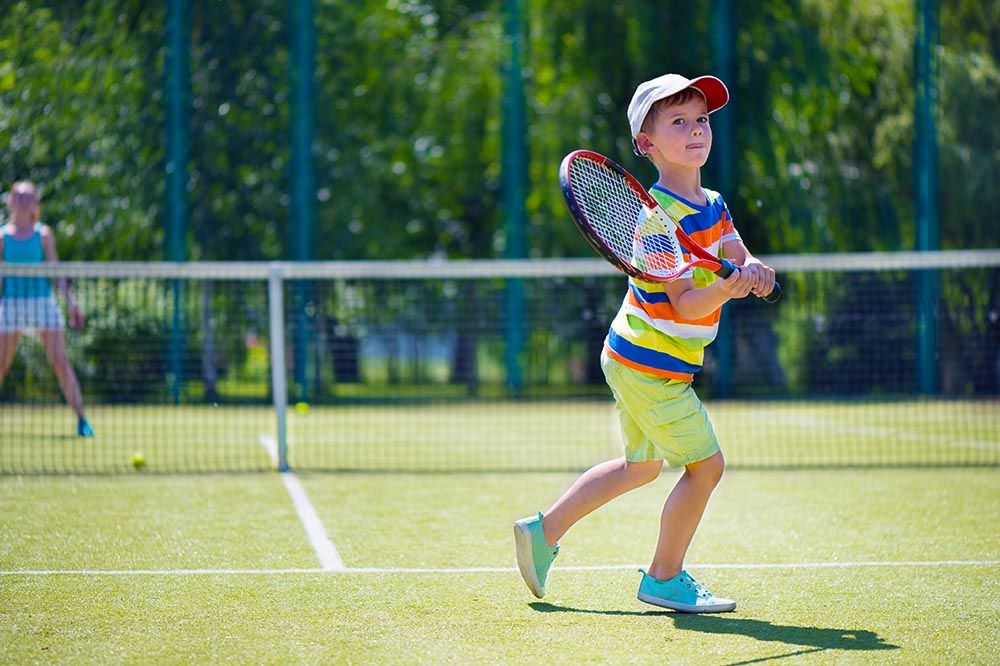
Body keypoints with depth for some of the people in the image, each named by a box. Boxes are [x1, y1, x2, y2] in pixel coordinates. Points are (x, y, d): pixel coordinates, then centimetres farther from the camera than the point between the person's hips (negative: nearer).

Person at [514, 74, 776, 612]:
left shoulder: (712, 205, 7)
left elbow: (742, 259, -1)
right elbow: (685, 305, -25)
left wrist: (754, 271, -24)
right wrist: (725, 288, -43)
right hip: (652, 366, -10)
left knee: (641, 466, 22)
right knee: (706, 464, -4)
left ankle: (544, 531, 30)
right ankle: (664, 579, 10)